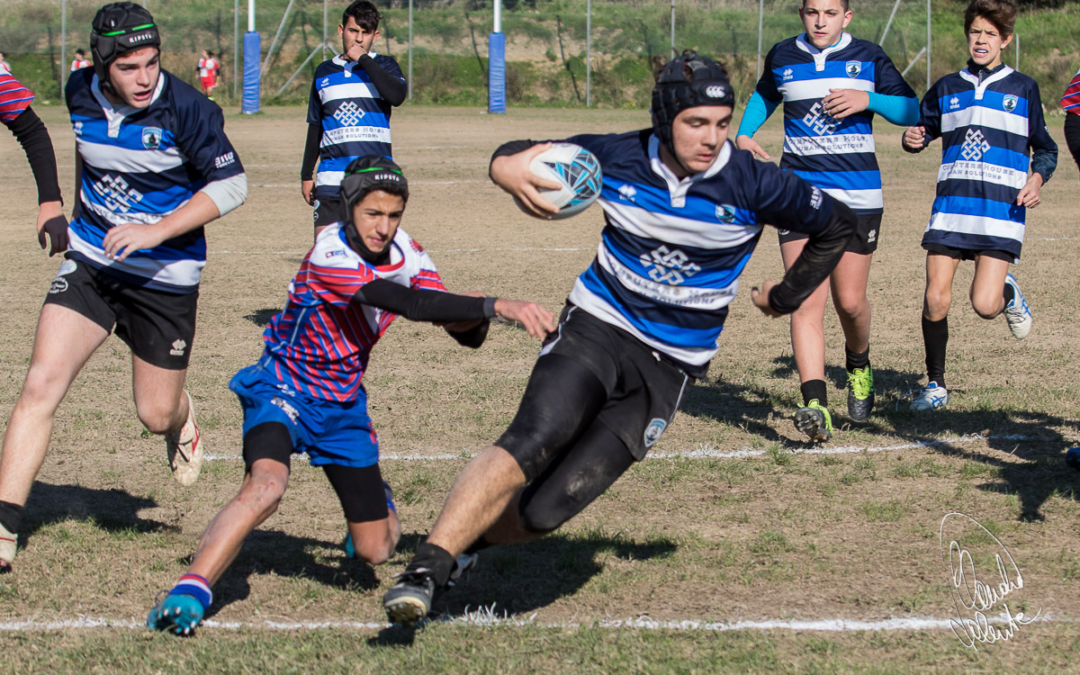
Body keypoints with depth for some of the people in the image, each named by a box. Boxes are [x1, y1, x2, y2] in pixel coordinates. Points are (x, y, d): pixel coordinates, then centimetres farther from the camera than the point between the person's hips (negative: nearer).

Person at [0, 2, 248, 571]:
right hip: (89, 262, 3)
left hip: (165, 274, -3)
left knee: (156, 415, 6)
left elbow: (231, 186, -14)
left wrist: (155, 231, -22)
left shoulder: (185, 109, -19)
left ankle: (182, 421, 47)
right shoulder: (80, 92, -4)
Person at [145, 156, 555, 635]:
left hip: (344, 403, 6)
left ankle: (381, 507, 43)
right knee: (266, 483, -37)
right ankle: (191, 591, -33)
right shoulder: (330, 259, -29)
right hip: (284, 391, -6)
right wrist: (495, 305, -50)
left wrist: (474, 322, -29)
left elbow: (457, 324, -4)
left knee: (375, 550, 7)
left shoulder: (404, 252, -7)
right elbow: (412, 304, -41)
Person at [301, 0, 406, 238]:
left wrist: (363, 59, -14)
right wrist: (306, 175, 21)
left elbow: (397, 96, -18)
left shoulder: (384, 66, 5)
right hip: (331, 180, 3)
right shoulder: (324, 72, 14)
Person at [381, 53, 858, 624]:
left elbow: (837, 225, 6)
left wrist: (784, 298, 13)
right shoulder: (617, 157, -6)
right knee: (531, 442, -30)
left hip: (667, 371, 0)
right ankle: (423, 571, -29)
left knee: (547, 510, -12)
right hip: (595, 329, 0)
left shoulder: (751, 185, -10)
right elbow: (526, 155, 7)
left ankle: (463, 538, 16)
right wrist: (509, 166, -17)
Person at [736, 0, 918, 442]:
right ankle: (815, 406, -22)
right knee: (806, 300, -14)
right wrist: (744, 134, 13)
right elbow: (764, 95, 29)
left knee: (849, 302, 4)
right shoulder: (782, 57, 8)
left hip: (858, 198, -1)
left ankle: (858, 367, 38)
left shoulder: (867, 57, 2)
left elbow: (912, 111, 2)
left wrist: (867, 99, -14)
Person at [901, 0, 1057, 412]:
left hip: (1002, 210, -2)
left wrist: (1036, 179, -8)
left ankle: (1008, 294, 24)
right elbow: (924, 129, 21)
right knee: (935, 300, -7)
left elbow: (1046, 149, 12)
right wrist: (913, 139, -4)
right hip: (951, 206, 2)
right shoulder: (947, 89, 12)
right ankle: (935, 386, 9)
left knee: (984, 305, -13)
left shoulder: (1022, 89, 7)